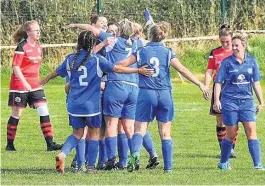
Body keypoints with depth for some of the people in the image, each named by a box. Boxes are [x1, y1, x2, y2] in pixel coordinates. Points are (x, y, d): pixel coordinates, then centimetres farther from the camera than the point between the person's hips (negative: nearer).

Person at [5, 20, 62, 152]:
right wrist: (25, 83, -23)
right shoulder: (22, 47, -13)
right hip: (20, 85, -7)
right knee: (17, 115, 2)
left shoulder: (38, 47, 9)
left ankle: (50, 143, -5)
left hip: (34, 85, 7)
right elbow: (15, 67, -16)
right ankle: (10, 144, 13)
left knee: (44, 111, -4)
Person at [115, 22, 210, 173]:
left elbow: (123, 64, 0)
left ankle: (135, 154, -27)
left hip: (146, 94, -1)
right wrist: (200, 84, -2)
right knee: (165, 133, 7)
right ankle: (168, 167, 4)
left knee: (140, 129, 2)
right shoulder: (167, 52, 3)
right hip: (165, 95, 1)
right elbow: (183, 70, -3)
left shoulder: (141, 52, 3)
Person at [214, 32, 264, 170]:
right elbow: (218, 82, -2)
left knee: (251, 131, -9)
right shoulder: (227, 62, -3)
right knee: (231, 134, 3)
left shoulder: (251, 61, 5)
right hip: (230, 101, -2)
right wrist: (216, 100, -11)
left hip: (247, 101, 2)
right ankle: (223, 162, 22)